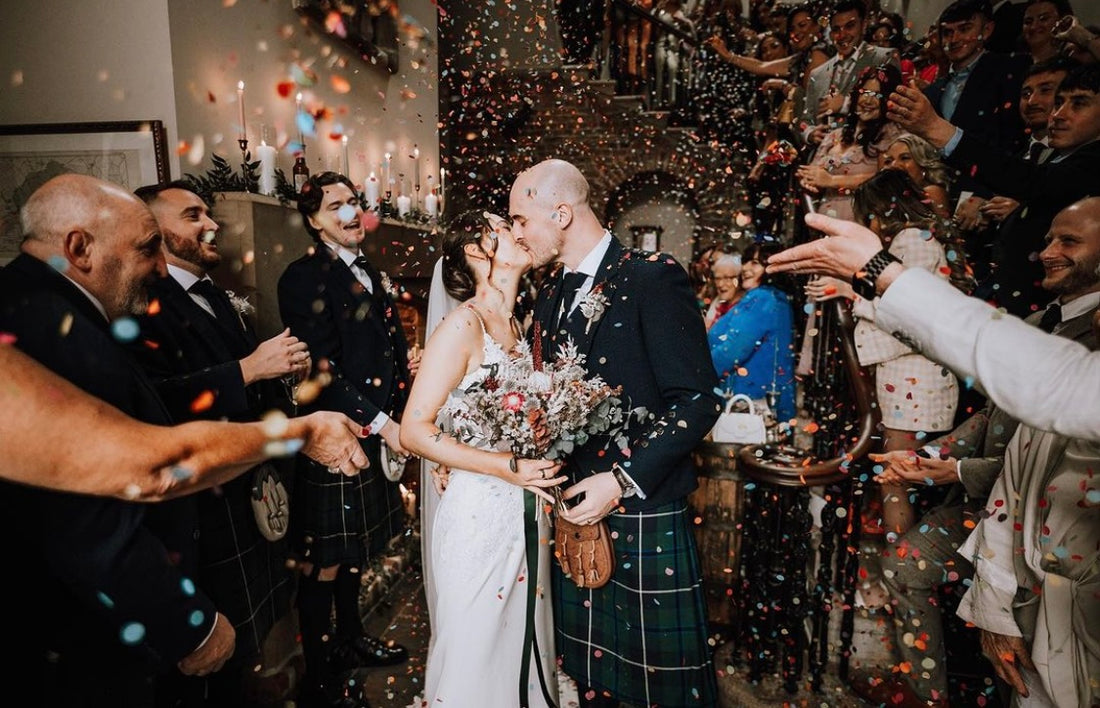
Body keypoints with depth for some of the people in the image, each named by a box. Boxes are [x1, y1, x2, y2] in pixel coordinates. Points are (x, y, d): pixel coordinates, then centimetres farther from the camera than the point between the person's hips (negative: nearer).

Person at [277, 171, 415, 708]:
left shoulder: (369, 273, 14)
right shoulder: (304, 277, -12)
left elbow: (393, 351, 14)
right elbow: (323, 370, -20)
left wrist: (403, 416, 3)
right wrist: (382, 424, -20)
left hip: (376, 434, 8)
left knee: (355, 547, 23)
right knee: (324, 559, 6)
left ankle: (350, 640, 43)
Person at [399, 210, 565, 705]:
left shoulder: (516, 324, 8)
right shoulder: (463, 325, -15)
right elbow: (414, 431, -18)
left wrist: (541, 466, -1)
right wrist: (507, 467, -20)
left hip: (527, 511, 7)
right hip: (480, 511, -7)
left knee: (523, 640, 20)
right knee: (475, 650, 12)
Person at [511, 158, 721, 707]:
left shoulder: (652, 278, -12)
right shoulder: (550, 295, 10)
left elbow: (696, 401, -16)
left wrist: (622, 480, -20)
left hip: (644, 513, -6)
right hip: (574, 506, 7)